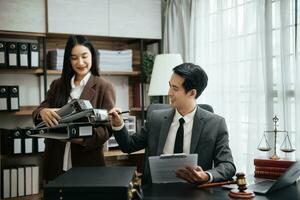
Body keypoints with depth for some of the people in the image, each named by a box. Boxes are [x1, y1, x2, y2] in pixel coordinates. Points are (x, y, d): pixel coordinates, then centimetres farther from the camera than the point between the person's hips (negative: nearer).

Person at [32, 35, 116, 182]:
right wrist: (42, 112, -22)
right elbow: (37, 113, 1)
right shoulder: (57, 85, 8)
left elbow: (108, 128, -9)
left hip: (87, 163, -3)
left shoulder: (104, 87, -4)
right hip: (55, 162, 3)